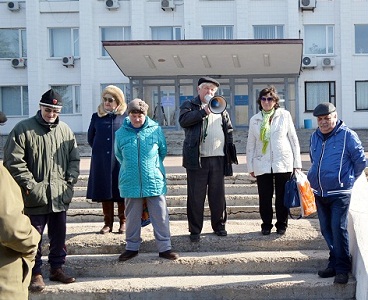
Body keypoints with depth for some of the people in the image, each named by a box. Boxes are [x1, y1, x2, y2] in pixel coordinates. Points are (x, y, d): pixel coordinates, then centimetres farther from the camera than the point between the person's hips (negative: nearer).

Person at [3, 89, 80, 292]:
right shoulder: (23, 129, -7)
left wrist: (71, 179, 2)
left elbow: (74, 158, 16)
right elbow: (13, 160, -10)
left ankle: (56, 268, 29)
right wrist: (29, 184, -12)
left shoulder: (65, 130, 9)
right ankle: (35, 273, 18)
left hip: (60, 195, 4)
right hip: (34, 196, -4)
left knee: (59, 235, 14)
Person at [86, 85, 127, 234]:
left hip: (120, 160, -2)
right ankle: (108, 223, 17)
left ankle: (123, 222, 16)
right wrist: (99, 149, 13)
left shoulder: (125, 117, -1)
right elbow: (90, 138, 17)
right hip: (101, 162, 3)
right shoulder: (96, 117, 8)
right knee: (104, 193, 7)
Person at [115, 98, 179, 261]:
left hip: (154, 181, -1)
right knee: (132, 217, 11)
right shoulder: (121, 133, 1)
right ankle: (132, 247, 25)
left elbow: (163, 151, 11)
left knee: (160, 216, 2)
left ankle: (164, 247, 13)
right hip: (131, 182, 1)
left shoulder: (156, 130, -2)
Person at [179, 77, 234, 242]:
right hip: (197, 158, -3)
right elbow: (183, 120, -13)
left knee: (218, 195, 9)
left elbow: (229, 129, 19)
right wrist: (204, 111, -15)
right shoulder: (189, 105, 7)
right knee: (196, 196, 0)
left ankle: (219, 225, 22)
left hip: (218, 158, 3)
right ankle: (195, 230, 9)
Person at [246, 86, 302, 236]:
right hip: (262, 165, 1)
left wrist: (297, 162, 1)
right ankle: (266, 225, 19)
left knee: (282, 197, 6)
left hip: (283, 163, -1)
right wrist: (250, 167, 8)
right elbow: (250, 144, 10)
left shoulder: (285, 115, 3)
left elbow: (293, 139, 4)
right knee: (264, 198, 3)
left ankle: (281, 224, 21)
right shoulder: (255, 120, 7)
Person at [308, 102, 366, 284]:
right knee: (326, 230, 11)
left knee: (338, 229, -9)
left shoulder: (347, 135, -9)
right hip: (319, 193, 6)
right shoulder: (314, 137, 10)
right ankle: (334, 263, 25)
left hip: (339, 193, -6)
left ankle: (342, 269, 1)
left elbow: (360, 160, -3)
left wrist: (348, 179, 4)